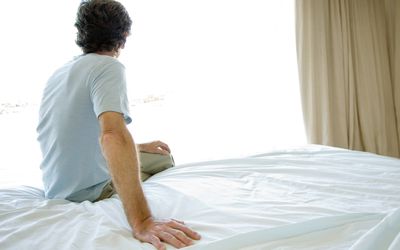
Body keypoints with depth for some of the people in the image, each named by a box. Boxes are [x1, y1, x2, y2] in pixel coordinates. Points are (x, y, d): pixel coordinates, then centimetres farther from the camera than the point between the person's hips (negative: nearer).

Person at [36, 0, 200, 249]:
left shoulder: (59, 73, 6)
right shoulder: (109, 66, -20)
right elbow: (113, 135, -38)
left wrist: (140, 147, 17)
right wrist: (141, 221, -45)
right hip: (90, 194, -8)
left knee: (163, 158, 24)